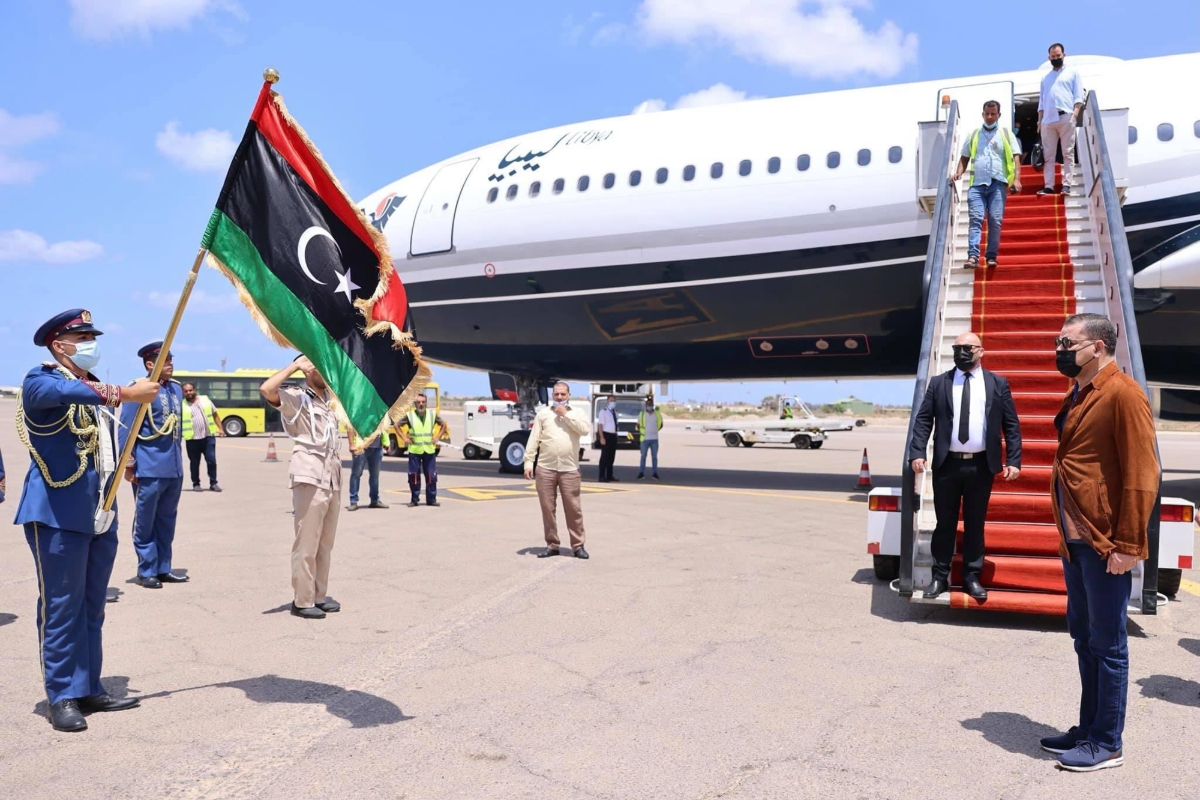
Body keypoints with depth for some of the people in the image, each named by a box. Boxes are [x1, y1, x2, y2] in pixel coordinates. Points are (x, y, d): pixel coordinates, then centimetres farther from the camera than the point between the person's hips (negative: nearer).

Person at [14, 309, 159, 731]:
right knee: (61, 607, -2)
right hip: (58, 514, -7)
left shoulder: (96, 387, 18)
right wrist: (128, 392, -33)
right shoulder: (40, 380, -5)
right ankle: (63, 697, 5)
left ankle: (89, 689, 19)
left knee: (91, 607, 11)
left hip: (100, 514, 7)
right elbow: (68, 392, -30)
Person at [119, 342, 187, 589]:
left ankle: (163, 568, 22)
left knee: (167, 521, 13)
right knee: (145, 523, 5)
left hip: (174, 469, 7)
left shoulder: (177, 388, 11)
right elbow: (126, 429, -11)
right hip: (149, 469, -7)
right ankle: (146, 572, 14)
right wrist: (129, 464, -11)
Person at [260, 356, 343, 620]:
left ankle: (320, 595, 22)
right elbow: (266, 389, -24)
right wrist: (295, 365, -19)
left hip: (333, 480, 8)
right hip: (310, 479, -8)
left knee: (325, 544, 13)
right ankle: (302, 601, 4)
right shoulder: (296, 397, -7)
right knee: (307, 544, -4)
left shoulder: (330, 396, 15)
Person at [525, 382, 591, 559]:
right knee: (548, 508, 5)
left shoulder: (576, 413, 8)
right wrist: (528, 462, -2)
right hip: (545, 468, 1)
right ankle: (552, 545, 15)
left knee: (574, 508, 1)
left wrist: (566, 414, -9)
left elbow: (585, 430, -12)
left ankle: (578, 545, 9)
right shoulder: (543, 413, 8)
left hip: (569, 469, -1)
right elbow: (533, 439, 5)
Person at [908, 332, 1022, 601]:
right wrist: (917, 453, -11)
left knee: (975, 524, 10)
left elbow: (1011, 425, 4)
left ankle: (971, 577, 21)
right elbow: (923, 420, 1)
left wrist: (1013, 461, -4)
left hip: (981, 465, 0)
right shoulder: (938, 383, 5)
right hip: (947, 464, 0)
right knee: (945, 523, 8)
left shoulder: (998, 384, 5)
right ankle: (940, 576, 17)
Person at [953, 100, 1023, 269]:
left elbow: (1016, 157, 6)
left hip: (998, 183, -1)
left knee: (995, 220, -4)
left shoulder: (1006, 134, 12)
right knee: (975, 219, -11)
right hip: (977, 183, 1)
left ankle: (992, 256, 0)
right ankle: (973, 256, -20)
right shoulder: (974, 135, 18)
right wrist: (959, 172, 0)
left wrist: (1016, 179, -8)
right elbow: (964, 157, 21)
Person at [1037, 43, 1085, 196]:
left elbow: (1079, 95, 3)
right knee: (1048, 155, -2)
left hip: (1066, 117, -4)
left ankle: (1067, 185, -9)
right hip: (1048, 120, 4)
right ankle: (1048, 186, -4)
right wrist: (1039, 120, 10)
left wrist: (1075, 113, -11)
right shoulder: (1045, 78, 24)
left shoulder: (1072, 72, 12)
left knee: (1068, 153, -5)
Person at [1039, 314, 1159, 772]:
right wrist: (1066, 534, 17)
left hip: (1104, 544, -9)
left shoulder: (1123, 394, -14)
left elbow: (1141, 475, -17)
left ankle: (1107, 744, 14)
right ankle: (1088, 728, 29)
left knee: (1106, 644, 2)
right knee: (1083, 637, 16)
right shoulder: (1077, 395, 14)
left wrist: (1126, 544, -19)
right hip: (1075, 540, 9)